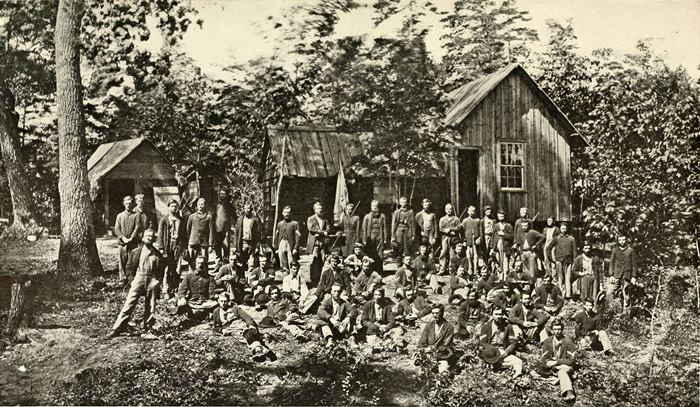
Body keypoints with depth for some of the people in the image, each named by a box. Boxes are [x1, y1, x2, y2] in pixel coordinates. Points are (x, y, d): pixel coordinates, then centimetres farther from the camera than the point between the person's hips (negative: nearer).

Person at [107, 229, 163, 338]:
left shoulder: (157, 254, 8)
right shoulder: (136, 252, 6)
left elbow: (161, 270, 14)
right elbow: (129, 267, 12)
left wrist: (158, 281, 3)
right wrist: (134, 277, 4)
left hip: (152, 281, 1)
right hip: (138, 279, -1)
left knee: (150, 308, 3)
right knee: (129, 305, -6)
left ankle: (147, 330, 15)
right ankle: (116, 329, -5)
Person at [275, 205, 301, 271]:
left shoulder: (295, 223, 1)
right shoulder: (279, 224, 14)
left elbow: (297, 237, -5)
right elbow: (276, 236, 15)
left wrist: (295, 248, -12)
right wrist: (276, 248, 9)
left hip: (291, 246, -4)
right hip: (281, 245, 4)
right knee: (283, 265, 4)